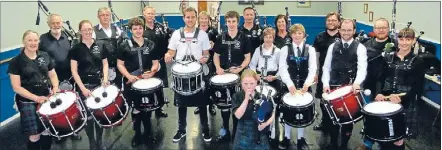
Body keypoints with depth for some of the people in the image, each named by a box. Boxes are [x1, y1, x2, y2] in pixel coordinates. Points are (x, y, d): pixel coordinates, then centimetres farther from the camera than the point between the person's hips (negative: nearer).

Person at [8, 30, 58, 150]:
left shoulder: (45, 56, 6)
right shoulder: (16, 62, -7)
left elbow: (53, 75, 14)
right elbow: (16, 87, -10)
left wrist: (55, 87, -6)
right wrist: (36, 98, -19)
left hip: (46, 98, 4)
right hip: (28, 102, -4)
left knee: (47, 132, 8)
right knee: (34, 136, 0)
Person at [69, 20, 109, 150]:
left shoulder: (101, 46, 5)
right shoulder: (76, 49, -3)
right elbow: (74, 71, -5)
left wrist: (105, 78, -7)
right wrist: (83, 88, -13)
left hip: (99, 84, 2)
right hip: (85, 86, -2)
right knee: (88, 115, 4)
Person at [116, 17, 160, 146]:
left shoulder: (151, 45, 5)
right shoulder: (124, 45, -2)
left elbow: (155, 63, 9)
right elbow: (120, 64, 0)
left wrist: (151, 73, -11)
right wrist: (128, 76, -16)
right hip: (131, 83, -2)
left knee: (147, 109, 11)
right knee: (135, 110, 9)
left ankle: (147, 133, 28)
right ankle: (137, 134, 25)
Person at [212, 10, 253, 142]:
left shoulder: (244, 38, -3)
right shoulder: (221, 38, 5)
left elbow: (247, 58, -3)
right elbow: (216, 55, 9)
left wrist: (240, 68, -20)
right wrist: (218, 67, -10)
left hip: (238, 75, -3)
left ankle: (237, 132, 20)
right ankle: (225, 131, 24)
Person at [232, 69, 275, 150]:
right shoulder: (237, 96, -9)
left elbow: (272, 114, 1)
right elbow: (238, 115, -21)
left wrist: (266, 123, -18)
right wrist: (246, 99, -27)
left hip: (259, 135, 0)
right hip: (243, 136, 0)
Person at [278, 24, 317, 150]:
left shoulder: (310, 49, 1)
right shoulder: (285, 49, 0)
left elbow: (313, 69, -7)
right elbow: (282, 68, -10)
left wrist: (307, 84, -23)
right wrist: (289, 84, -23)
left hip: (304, 84, 0)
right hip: (289, 84, 0)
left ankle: (301, 138, 26)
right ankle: (286, 138, 24)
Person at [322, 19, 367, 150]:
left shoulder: (360, 48, -3)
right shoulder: (333, 46, 7)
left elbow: (362, 68, -16)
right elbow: (326, 67, 7)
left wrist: (357, 83, -34)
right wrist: (325, 83, -6)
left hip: (351, 88, -2)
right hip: (333, 87, 3)